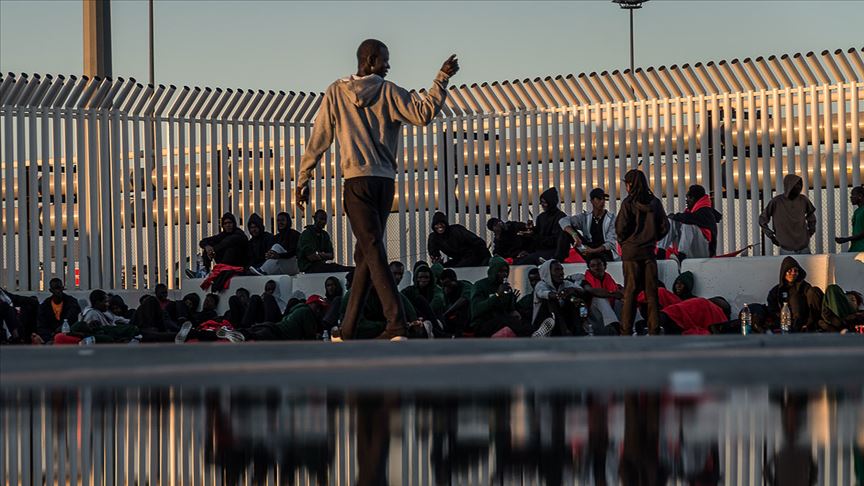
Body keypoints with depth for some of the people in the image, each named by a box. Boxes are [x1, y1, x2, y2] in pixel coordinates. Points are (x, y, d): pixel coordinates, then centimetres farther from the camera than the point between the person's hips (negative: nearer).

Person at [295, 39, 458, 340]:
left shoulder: (336, 93, 6)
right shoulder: (388, 92, 4)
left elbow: (319, 140, 6)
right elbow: (423, 113, -7)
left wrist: (303, 179, 12)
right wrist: (442, 78, 0)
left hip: (357, 180, -2)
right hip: (385, 181, 2)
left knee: (373, 252, -10)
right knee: (366, 254, 11)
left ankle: (397, 324, -24)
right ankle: (347, 329, 14)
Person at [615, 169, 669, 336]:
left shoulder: (629, 202, -9)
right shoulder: (655, 202, 3)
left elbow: (621, 227, -13)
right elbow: (664, 227, 4)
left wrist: (622, 241, 6)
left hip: (631, 250, -3)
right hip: (649, 251, 3)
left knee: (630, 291, -1)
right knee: (651, 291, 6)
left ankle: (626, 330, -3)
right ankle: (653, 329, 4)